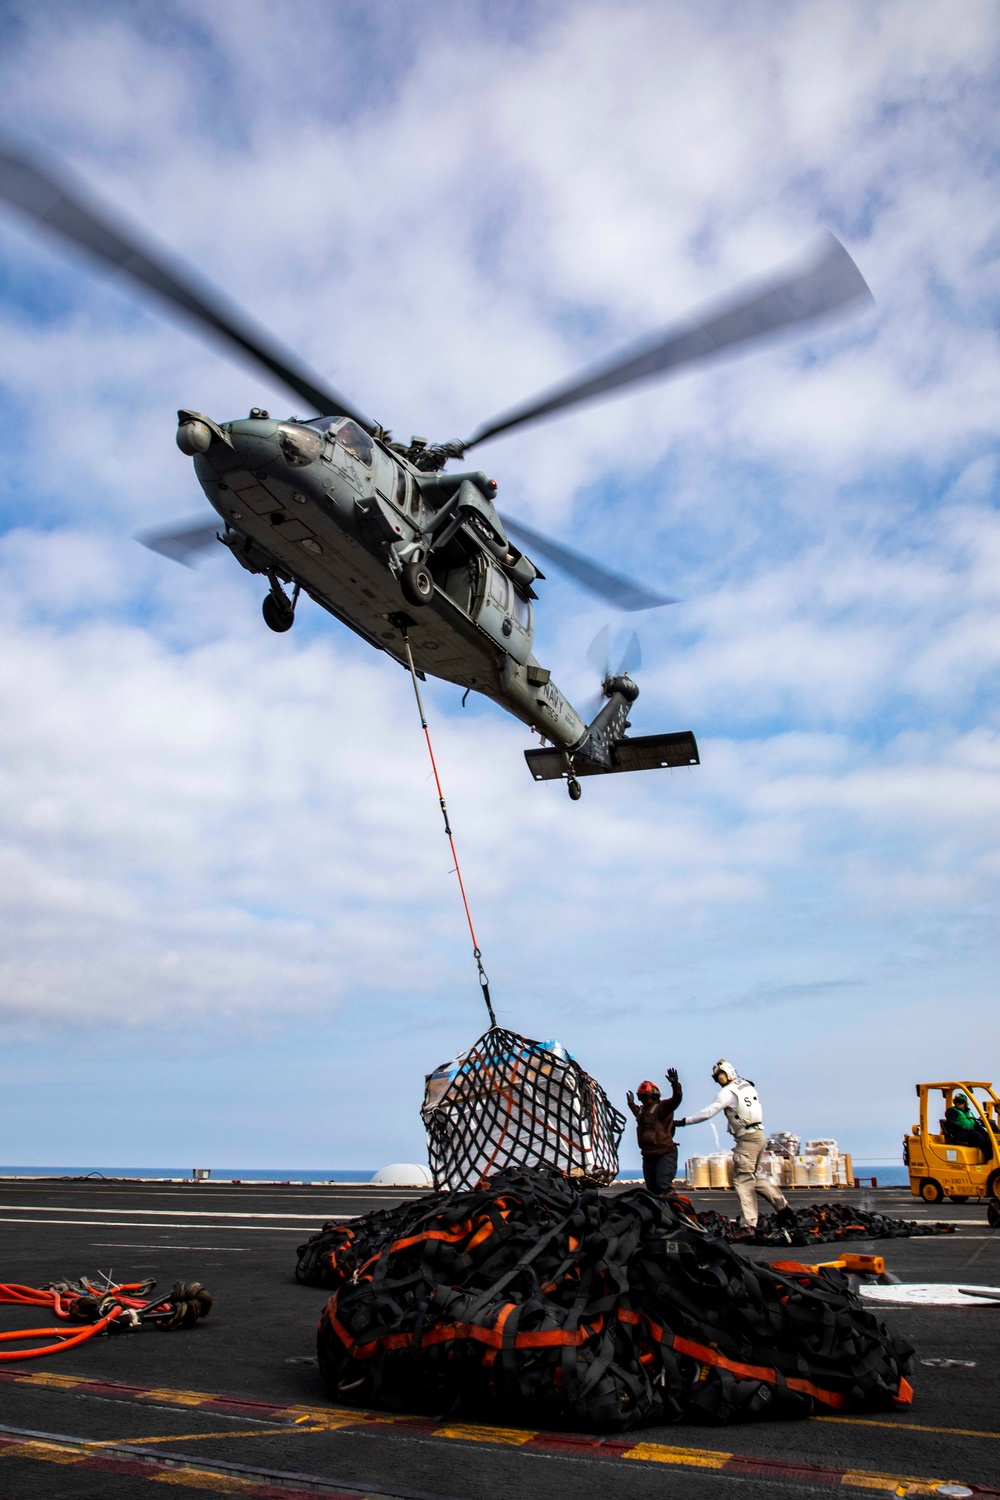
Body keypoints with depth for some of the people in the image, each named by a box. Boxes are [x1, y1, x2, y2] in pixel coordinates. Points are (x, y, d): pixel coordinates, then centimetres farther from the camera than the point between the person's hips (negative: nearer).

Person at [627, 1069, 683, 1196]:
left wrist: (675, 1084, -39)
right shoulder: (641, 1110, 16)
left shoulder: (662, 1107, -8)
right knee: (652, 1189, 11)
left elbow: (676, 1100, -25)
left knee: (663, 1186, -20)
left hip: (664, 1153, -8)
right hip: (648, 1155, 8)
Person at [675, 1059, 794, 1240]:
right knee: (753, 1178, 19)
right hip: (758, 1135, 9)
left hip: (746, 1139, -8)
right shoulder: (747, 1086, 12)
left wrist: (684, 1121, -14)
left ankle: (748, 1226, -11)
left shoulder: (727, 1092, -12)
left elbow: (708, 1112, -18)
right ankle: (783, 1206, 18)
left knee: (743, 1182, -7)